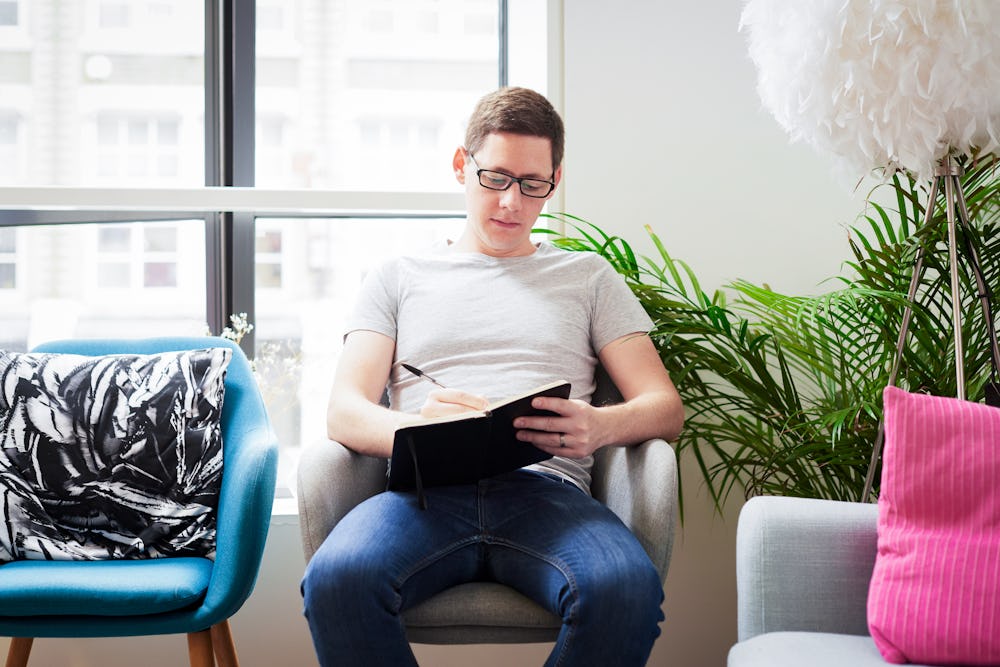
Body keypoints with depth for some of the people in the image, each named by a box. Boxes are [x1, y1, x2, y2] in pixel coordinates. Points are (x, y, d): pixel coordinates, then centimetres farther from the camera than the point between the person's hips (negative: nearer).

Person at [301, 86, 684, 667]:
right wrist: (411, 429, -15)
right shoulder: (400, 278, 25)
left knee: (627, 589, -36)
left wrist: (599, 427, -11)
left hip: (546, 487, 0)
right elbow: (345, 411, 11)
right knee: (337, 577, -36)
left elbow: (665, 408, 15)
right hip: (428, 492, 0)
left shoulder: (589, 277, 25)